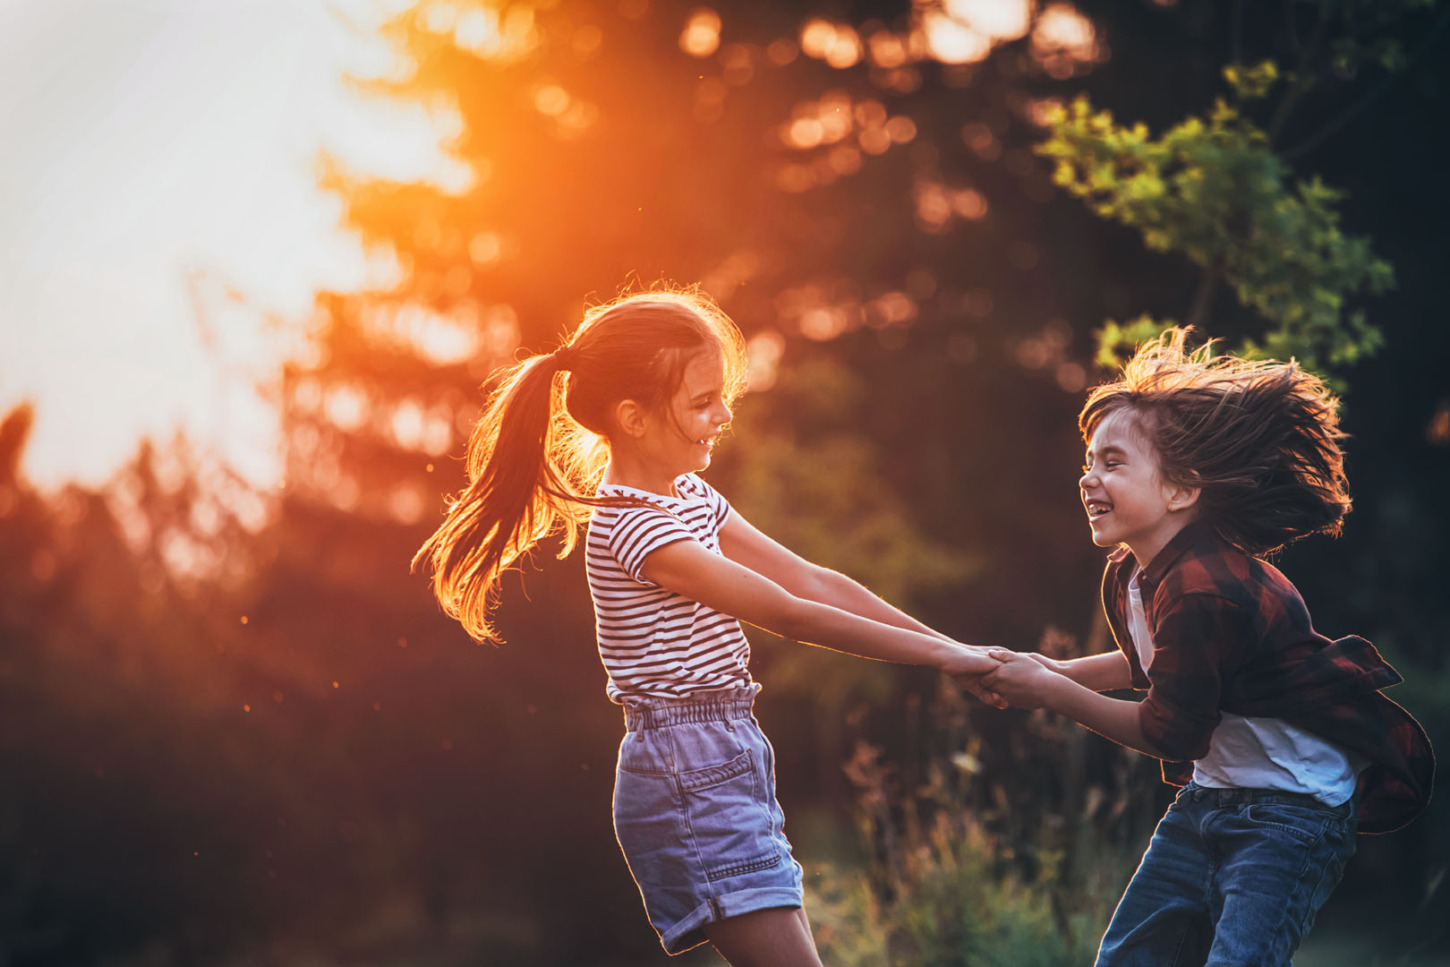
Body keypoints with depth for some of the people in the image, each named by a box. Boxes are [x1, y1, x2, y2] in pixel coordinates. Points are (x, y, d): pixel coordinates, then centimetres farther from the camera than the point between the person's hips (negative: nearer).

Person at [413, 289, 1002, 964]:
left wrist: (955, 648, 4)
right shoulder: (634, 529, -18)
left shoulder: (691, 499, 12)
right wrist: (939, 657, -11)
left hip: (728, 761, 10)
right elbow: (788, 614, -17)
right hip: (688, 774, -10)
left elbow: (814, 581, 10)